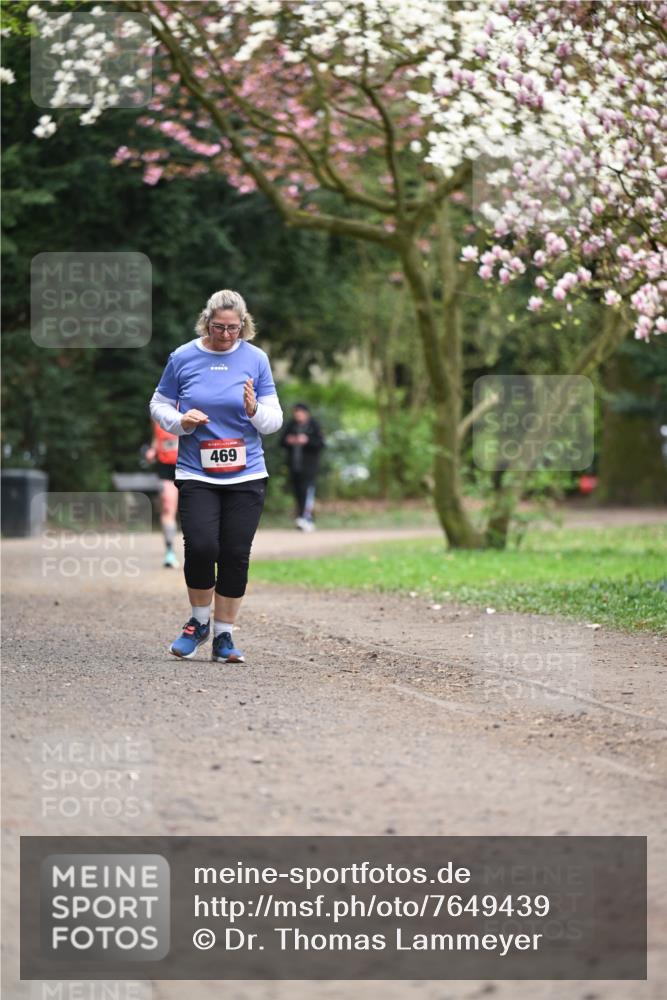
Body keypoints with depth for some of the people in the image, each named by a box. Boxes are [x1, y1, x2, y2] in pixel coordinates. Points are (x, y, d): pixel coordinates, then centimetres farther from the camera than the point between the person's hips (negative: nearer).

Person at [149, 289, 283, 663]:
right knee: (201, 548, -16)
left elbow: (274, 421, 5)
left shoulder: (256, 359, 3)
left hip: (246, 476, 1)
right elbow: (159, 406, 11)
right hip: (196, 474, -1)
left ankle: (224, 635, 13)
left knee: (236, 555, -2)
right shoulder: (183, 357, 1)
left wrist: (255, 410, -17)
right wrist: (181, 422, -9)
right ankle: (199, 622, 10)